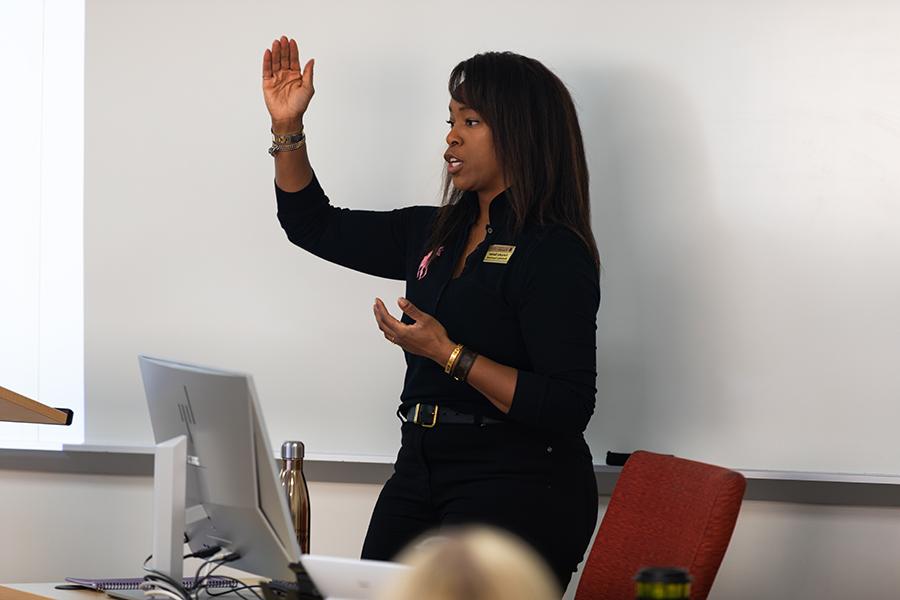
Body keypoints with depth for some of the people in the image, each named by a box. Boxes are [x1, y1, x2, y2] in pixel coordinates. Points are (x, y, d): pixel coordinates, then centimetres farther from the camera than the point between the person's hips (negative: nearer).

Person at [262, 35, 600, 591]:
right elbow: (315, 226, 24)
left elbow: (568, 408, -19)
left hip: (517, 487, -7)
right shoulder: (435, 233, 13)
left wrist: (449, 353, -20)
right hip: (420, 473, 8)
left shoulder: (555, 253, -12)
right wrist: (288, 128, 12)